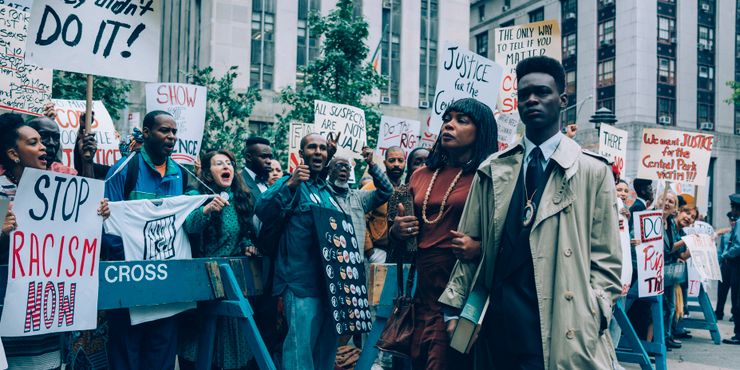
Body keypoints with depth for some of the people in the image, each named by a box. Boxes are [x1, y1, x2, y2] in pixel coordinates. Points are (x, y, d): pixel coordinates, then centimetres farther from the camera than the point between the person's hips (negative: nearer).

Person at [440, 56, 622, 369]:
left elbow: (605, 258, 2)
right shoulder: (492, 170, 11)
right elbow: (471, 247, 10)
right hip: (497, 320, 3)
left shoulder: (592, 170, 4)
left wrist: (592, 315, -7)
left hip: (561, 329, -2)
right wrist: (454, 307, 5)